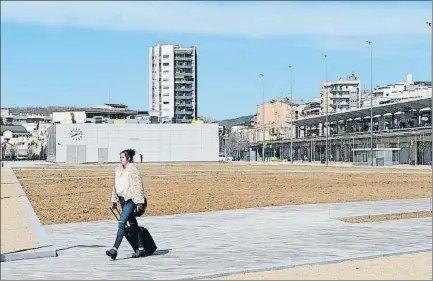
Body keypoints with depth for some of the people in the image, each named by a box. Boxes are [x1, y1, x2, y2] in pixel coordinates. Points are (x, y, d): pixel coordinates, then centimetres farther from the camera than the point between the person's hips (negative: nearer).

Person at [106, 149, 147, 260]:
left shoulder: (133, 170, -13)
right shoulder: (118, 169, 12)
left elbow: (138, 186, -15)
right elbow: (115, 185, 20)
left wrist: (139, 203, -18)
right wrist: (114, 200, 19)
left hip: (131, 199, -9)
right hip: (122, 199, 9)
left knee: (122, 222, -17)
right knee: (132, 224, 13)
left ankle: (115, 249, -20)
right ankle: (141, 248, 21)